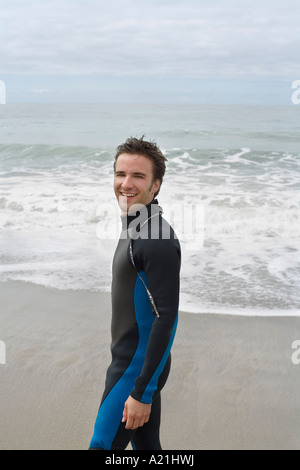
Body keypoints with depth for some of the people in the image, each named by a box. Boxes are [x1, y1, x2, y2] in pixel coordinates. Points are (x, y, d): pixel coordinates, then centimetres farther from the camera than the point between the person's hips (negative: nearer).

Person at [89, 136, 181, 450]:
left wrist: (142, 391, -22)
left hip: (140, 369, -9)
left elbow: (166, 318, -24)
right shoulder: (133, 229, 11)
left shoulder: (158, 239, -21)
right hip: (126, 362, 9)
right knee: (146, 446, 18)